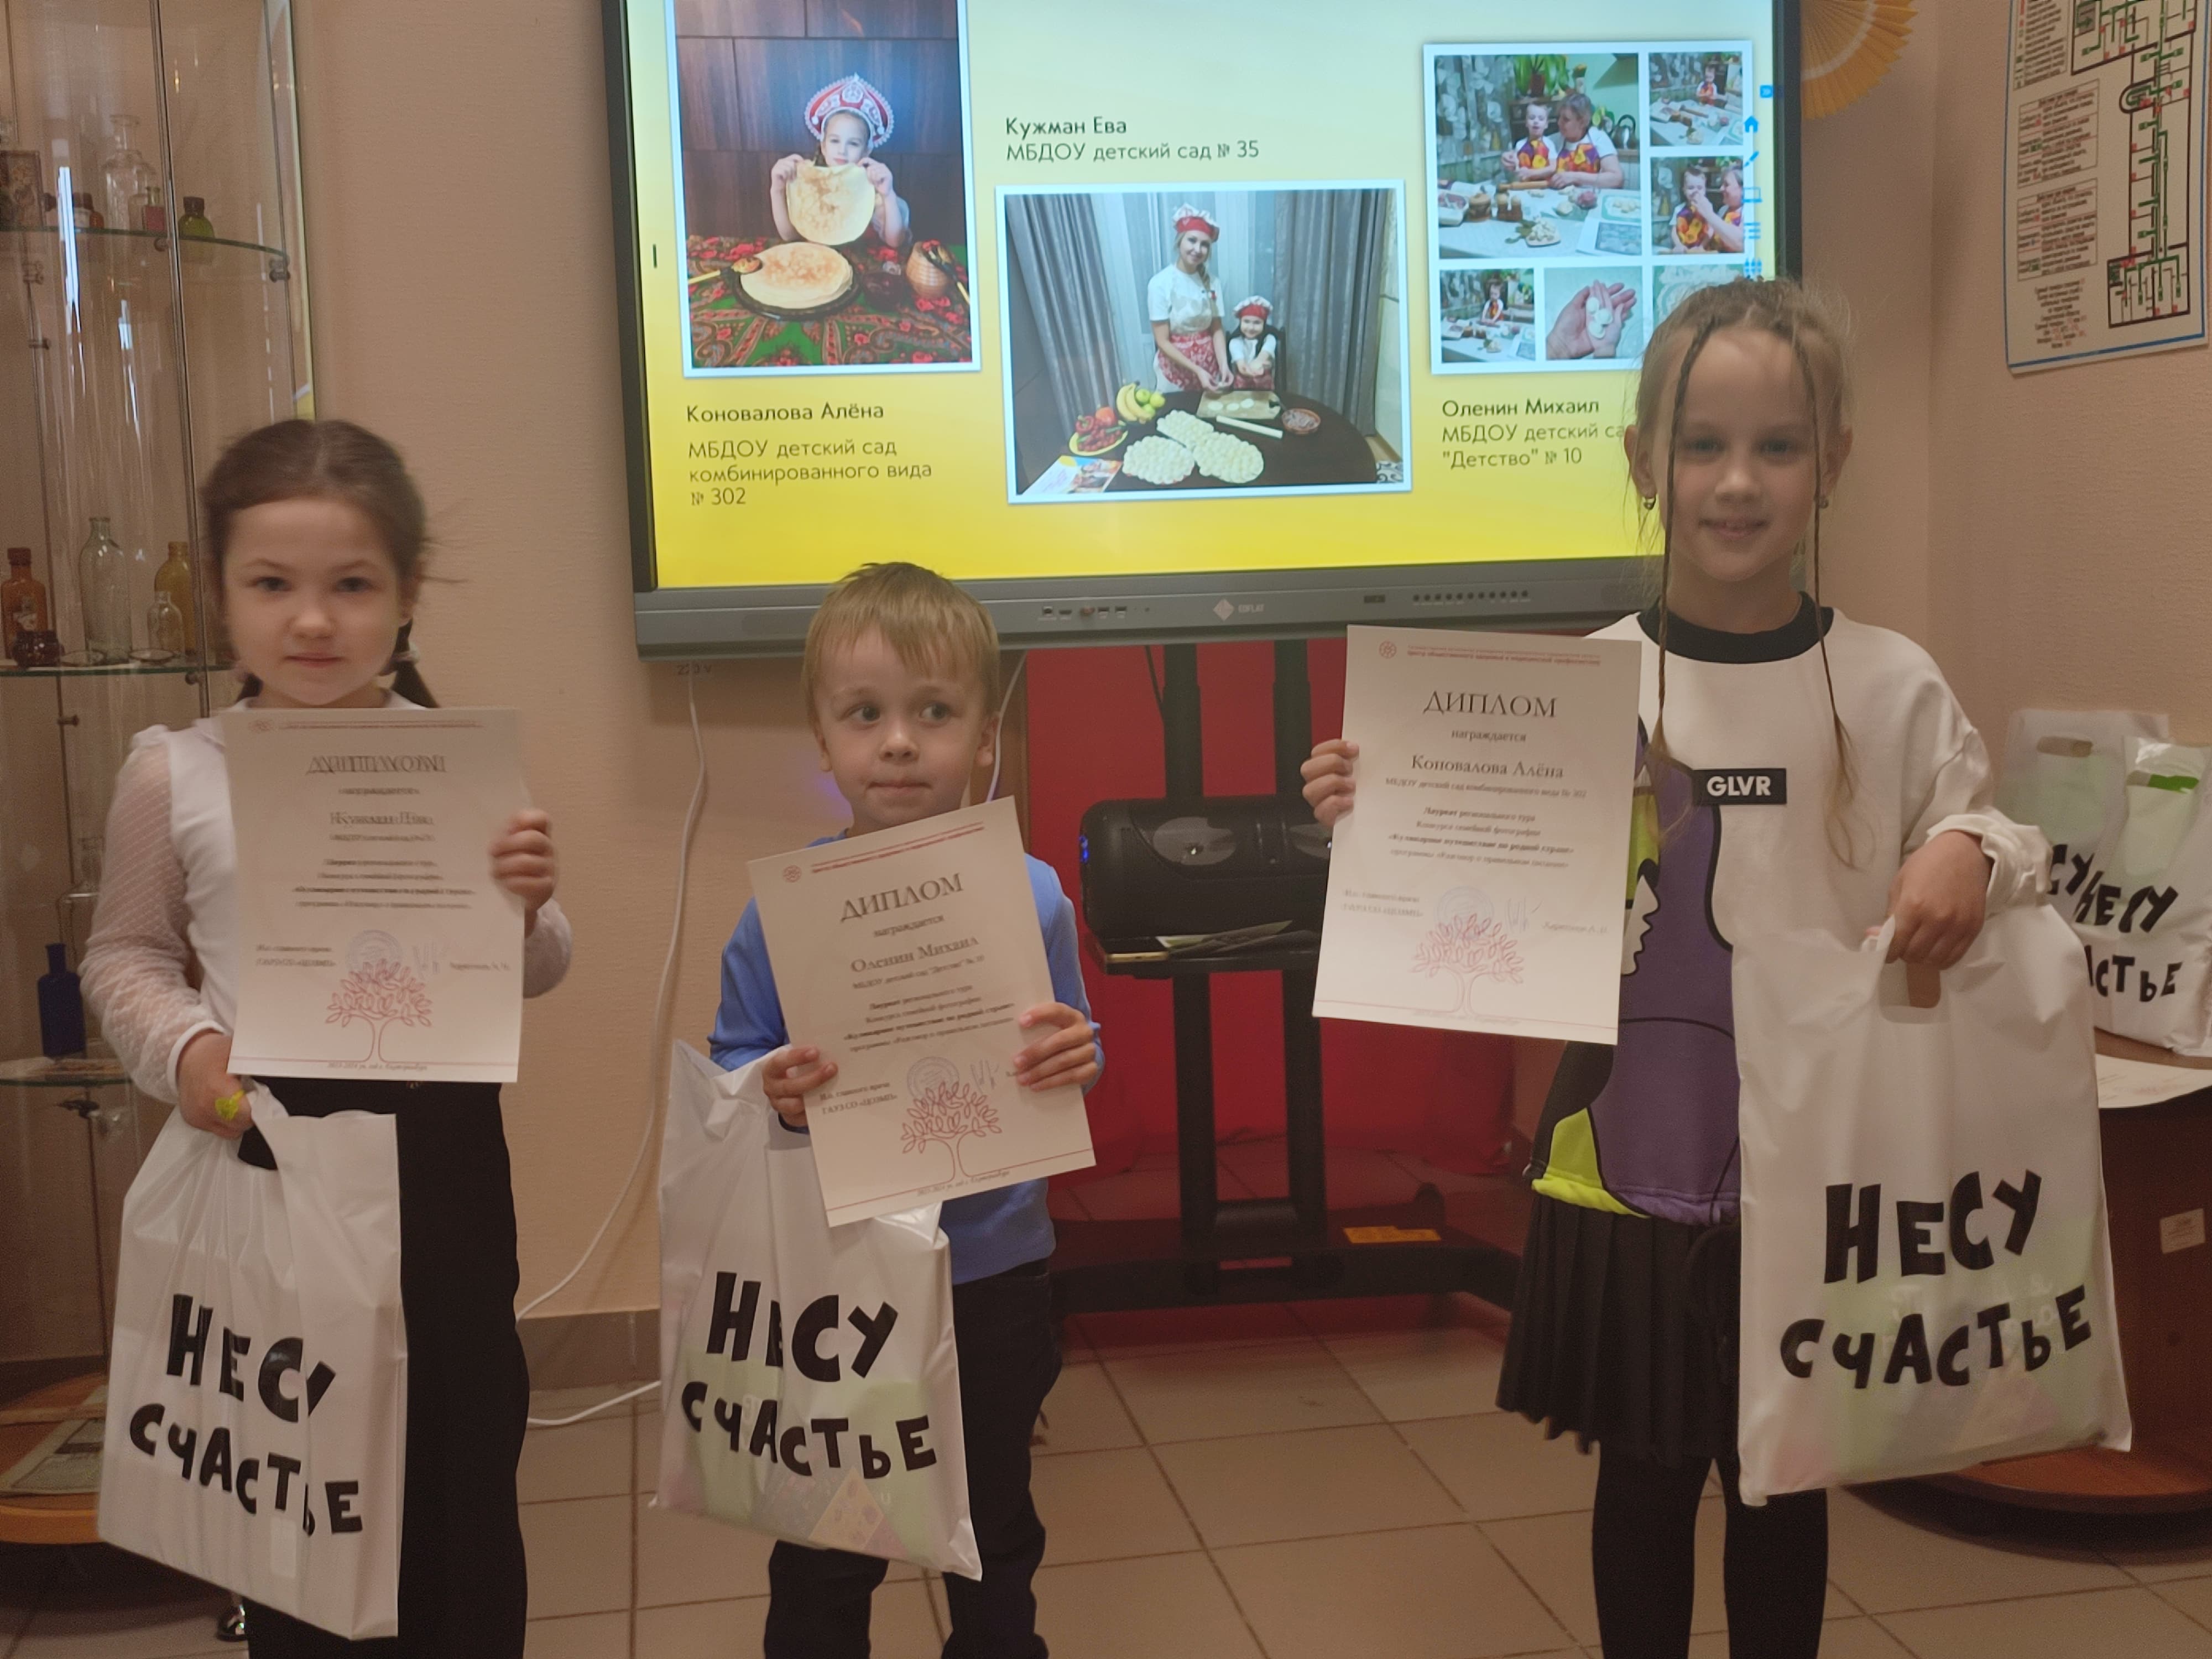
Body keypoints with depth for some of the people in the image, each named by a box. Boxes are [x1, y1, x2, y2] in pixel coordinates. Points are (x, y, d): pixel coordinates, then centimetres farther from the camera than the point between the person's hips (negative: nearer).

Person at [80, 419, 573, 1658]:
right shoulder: (177, 773, -4)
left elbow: (533, 978, 3)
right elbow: (127, 953, 7)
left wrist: (525, 912, -18)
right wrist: (181, 1044, -11)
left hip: (441, 1139, 0)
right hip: (274, 1145, 1)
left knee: (465, 1462, 14)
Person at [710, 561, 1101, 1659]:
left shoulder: (1027, 895, -9)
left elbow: (1068, 1060, 0)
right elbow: (730, 1064, -3)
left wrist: (1076, 1058, -23)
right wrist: (772, 1093, -25)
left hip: (992, 1271, 1)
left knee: (993, 1532, 22)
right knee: (824, 1559, 14)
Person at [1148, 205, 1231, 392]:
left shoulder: (1211, 282, -3)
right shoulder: (1160, 283, -15)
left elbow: (1217, 330, 2)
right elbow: (1163, 342, -15)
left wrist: (1224, 364, -16)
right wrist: (1197, 370, -22)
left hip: (1209, 365, 4)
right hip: (1176, 369, -4)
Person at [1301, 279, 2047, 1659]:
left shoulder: (1893, 689, -5)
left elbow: (1978, 852, 4)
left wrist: (1976, 857, -18)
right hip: (1632, 1159, 0)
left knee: (1784, 1483, 18)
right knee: (1646, 1478, 16)